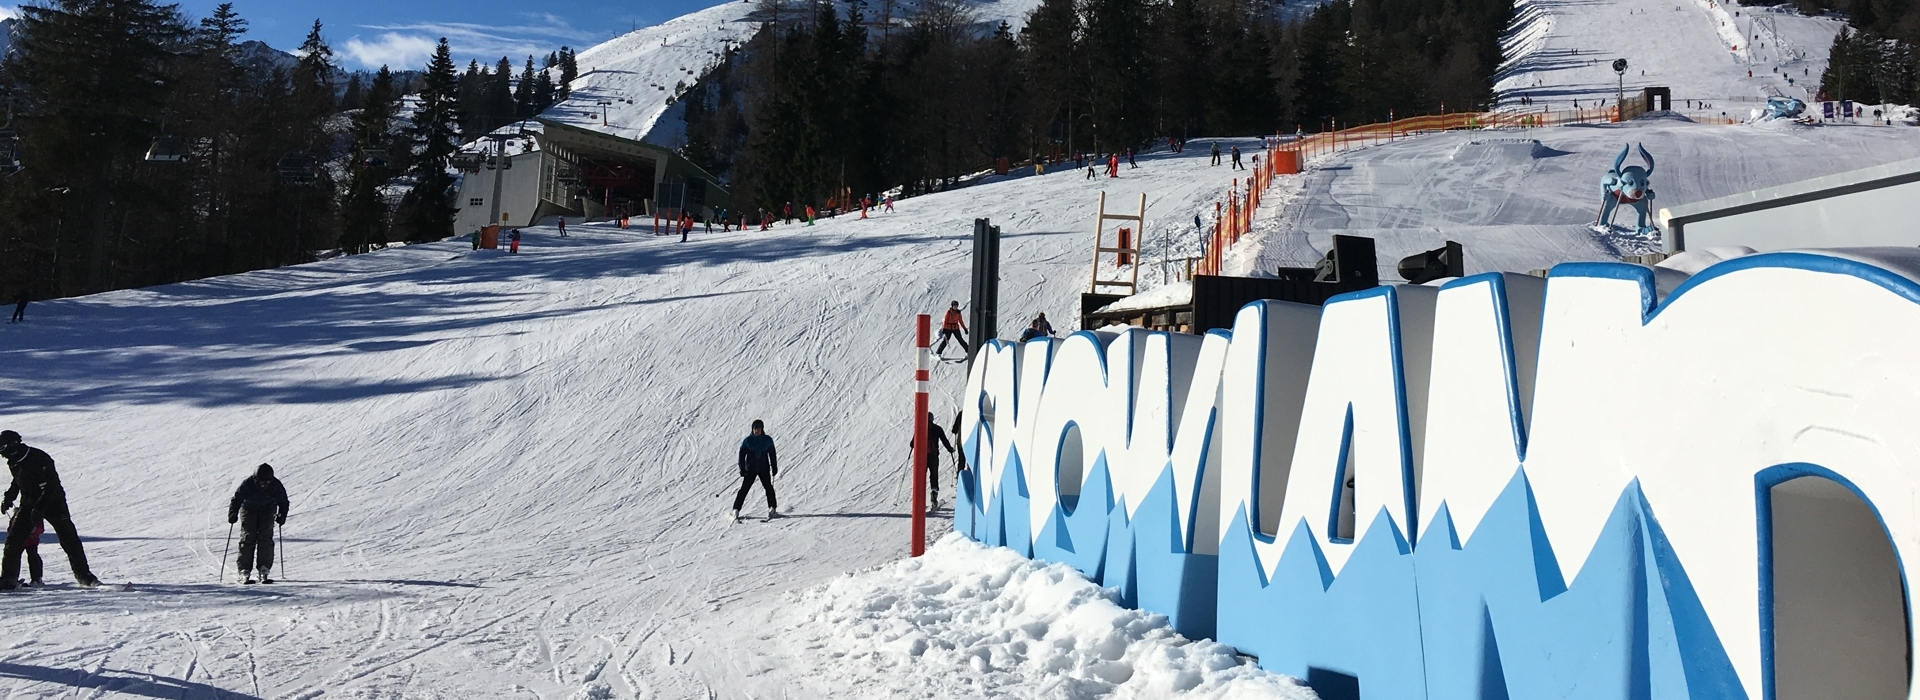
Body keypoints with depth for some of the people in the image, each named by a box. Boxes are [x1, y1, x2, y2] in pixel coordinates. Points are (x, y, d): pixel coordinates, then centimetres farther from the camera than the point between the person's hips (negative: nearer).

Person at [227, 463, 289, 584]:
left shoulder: (276, 486, -20)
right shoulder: (247, 484, -26)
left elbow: (283, 502, -7)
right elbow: (236, 499, -17)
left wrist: (282, 515, -18)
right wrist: (233, 514, -29)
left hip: (267, 511, 1)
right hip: (249, 510, -1)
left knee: (266, 538, -11)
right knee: (248, 538, -11)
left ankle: (264, 571, -11)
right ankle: (244, 572, -11)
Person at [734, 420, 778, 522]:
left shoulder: (768, 440, 0)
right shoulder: (748, 440, -4)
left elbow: (772, 454, 9)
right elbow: (742, 455, -1)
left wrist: (774, 467, 7)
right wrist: (742, 469, -7)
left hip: (764, 468, 1)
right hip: (750, 469, -1)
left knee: (769, 487, -7)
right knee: (744, 489, -6)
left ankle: (772, 509, 4)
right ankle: (736, 510, -4)